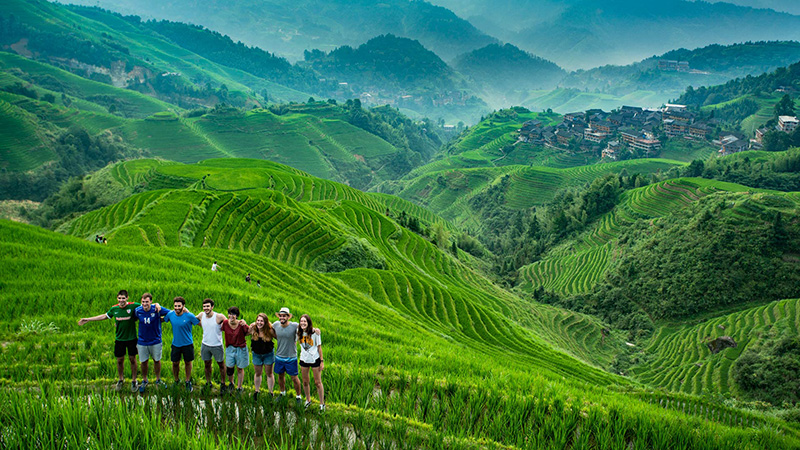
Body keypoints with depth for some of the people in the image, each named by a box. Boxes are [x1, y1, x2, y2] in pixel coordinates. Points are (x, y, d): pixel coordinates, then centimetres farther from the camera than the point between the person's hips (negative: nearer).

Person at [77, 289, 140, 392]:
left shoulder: (133, 306, -14)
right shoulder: (114, 308, -3)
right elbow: (104, 316, 15)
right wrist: (88, 319, 19)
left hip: (131, 338, -2)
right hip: (119, 339, 2)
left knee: (132, 359, 7)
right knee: (120, 360, 11)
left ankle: (133, 381, 24)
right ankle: (120, 380, 33)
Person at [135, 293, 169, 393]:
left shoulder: (157, 309, -17)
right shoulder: (137, 311, -10)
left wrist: (161, 319, -13)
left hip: (155, 341, -1)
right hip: (142, 341, 1)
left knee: (157, 360, 14)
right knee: (143, 362, 12)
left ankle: (158, 380, 34)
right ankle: (144, 381, 33)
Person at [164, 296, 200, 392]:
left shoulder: (189, 316, -18)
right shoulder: (170, 314, -9)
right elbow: (162, 319, 11)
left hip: (187, 344, -2)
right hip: (176, 344, 2)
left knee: (188, 362, 12)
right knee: (175, 363, 10)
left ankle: (188, 382, 31)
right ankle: (176, 380, 35)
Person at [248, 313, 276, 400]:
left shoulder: (269, 330, -20)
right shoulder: (253, 329, -14)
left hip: (268, 354, -2)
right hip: (256, 354, 2)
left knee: (269, 374, 11)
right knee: (258, 374, 18)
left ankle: (270, 392, 25)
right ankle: (256, 391, 34)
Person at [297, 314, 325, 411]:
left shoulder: (314, 332, -15)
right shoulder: (299, 332, -5)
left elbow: (319, 347, -9)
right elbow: (295, 342, 11)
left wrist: (322, 361, -7)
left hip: (315, 359, -4)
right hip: (304, 359, 4)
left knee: (318, 382, 2)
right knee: (305, 382, 14)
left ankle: (322, 403, 15)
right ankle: (308, 400, 35)